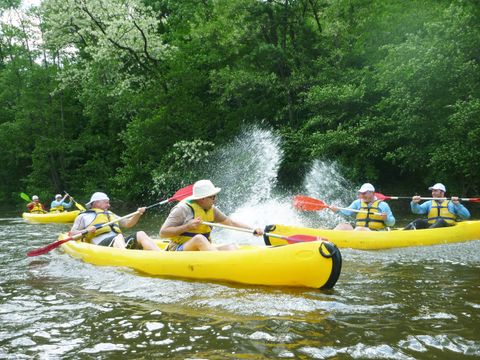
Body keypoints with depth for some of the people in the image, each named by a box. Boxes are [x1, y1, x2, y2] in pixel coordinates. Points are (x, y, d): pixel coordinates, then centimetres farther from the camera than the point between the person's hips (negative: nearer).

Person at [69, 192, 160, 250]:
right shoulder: (84, 216, 22)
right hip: (102, 243, -5)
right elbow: (71, 233, 13)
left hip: (121, 242, 5)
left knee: (140, 234, -21)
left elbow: (127, 223, 28)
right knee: (119, 237, -37)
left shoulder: (111, 215, 38)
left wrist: (138, 214, 11)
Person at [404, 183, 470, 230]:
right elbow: (417, 210, 5)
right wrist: (414, 203, -16)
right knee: (419, 221, -24)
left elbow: (467, 215, 4)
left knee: (440, 221, -33)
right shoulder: (429, 203, 21)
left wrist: (457, 204, -10)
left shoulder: (451, 204, 13)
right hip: (430, 226, 2)